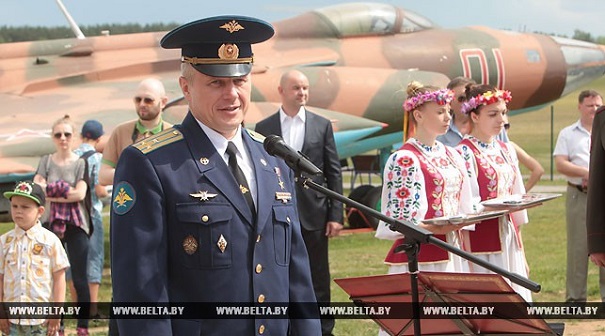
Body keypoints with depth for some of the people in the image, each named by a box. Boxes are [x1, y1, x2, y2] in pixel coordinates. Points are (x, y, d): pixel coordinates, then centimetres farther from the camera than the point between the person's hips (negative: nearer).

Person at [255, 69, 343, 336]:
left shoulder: (322, 125, 5)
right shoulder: (263, 129, 3)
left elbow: (334, 172, 4)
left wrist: (335, 215, -2)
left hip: (314, 214, 0)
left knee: (318, 280, 5)